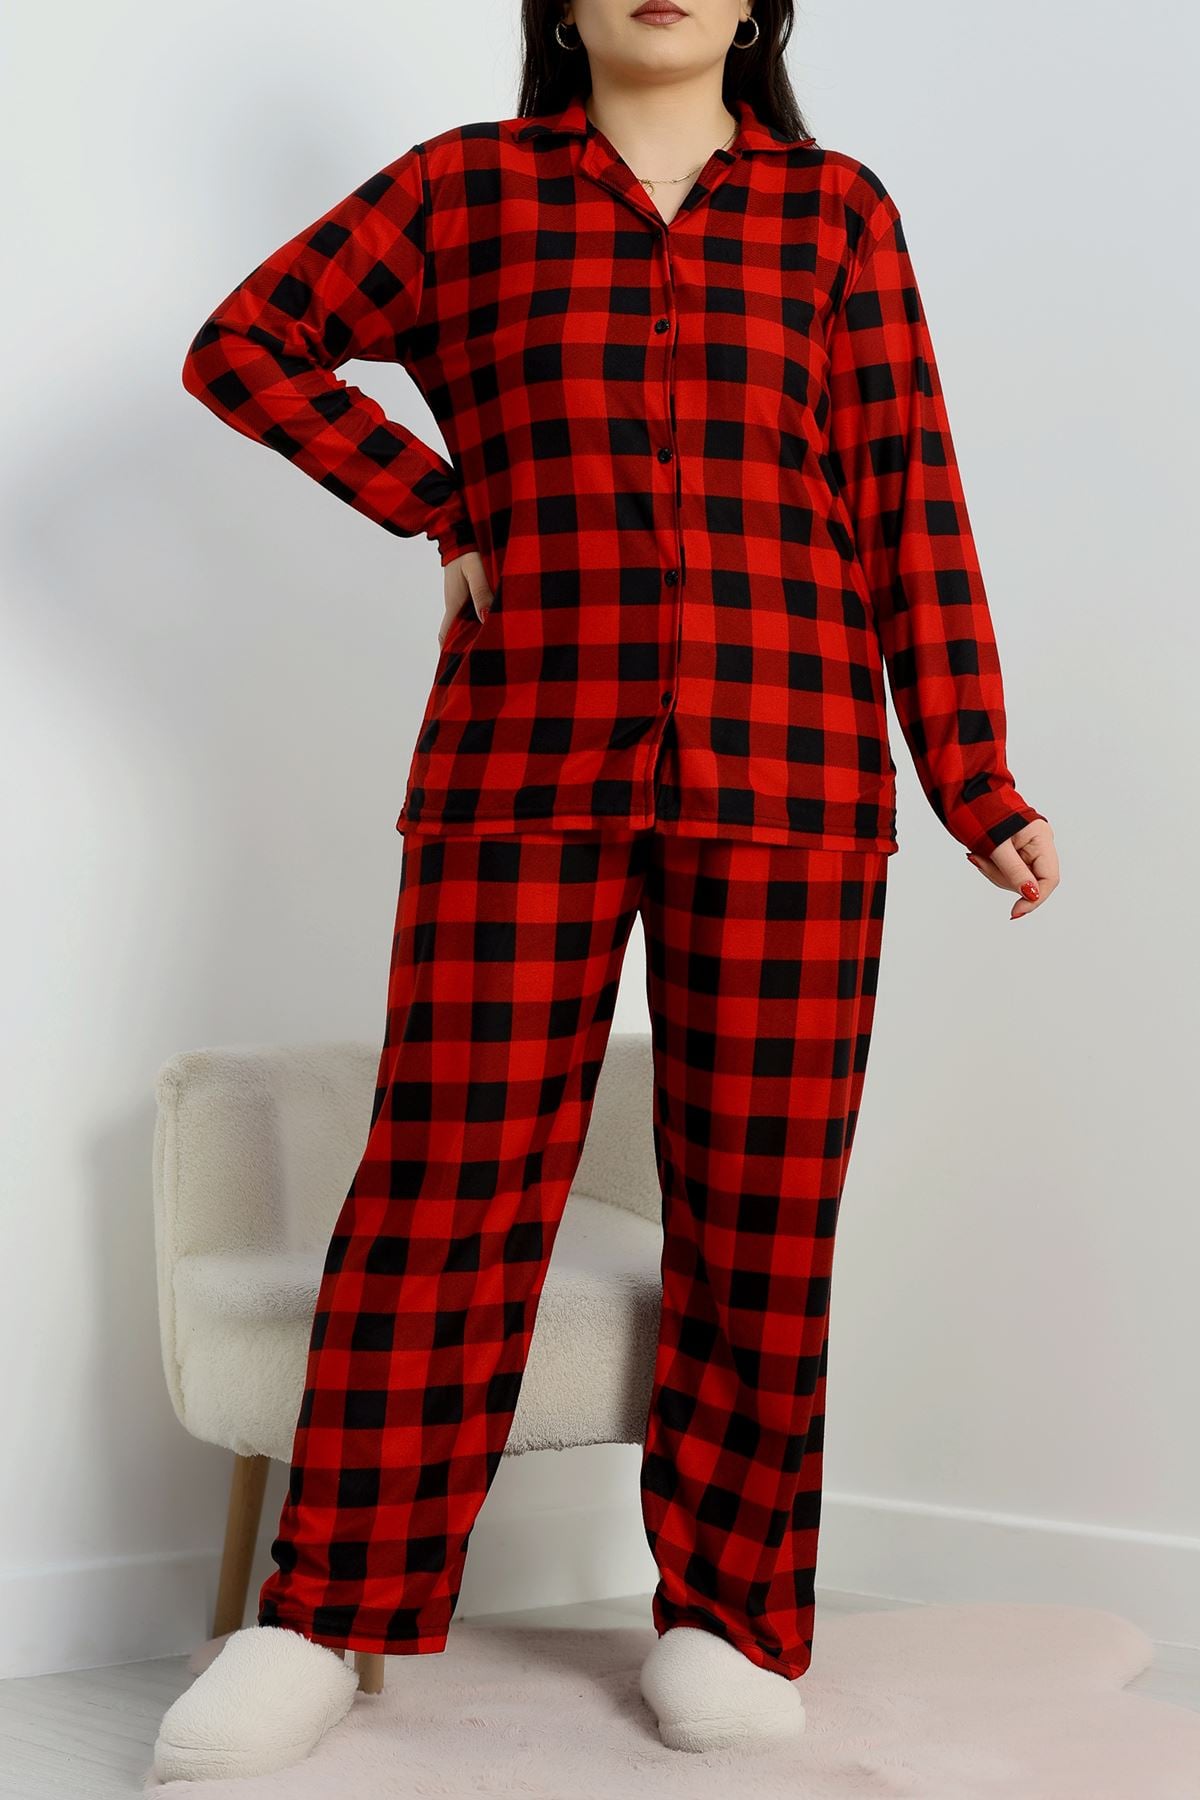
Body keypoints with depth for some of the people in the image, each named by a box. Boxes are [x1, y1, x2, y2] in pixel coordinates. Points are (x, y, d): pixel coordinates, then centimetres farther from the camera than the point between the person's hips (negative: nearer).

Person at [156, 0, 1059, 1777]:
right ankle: (327, 1615, 9)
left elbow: (910, 505, 7)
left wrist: (977, 786, 2)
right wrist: (439, 505, 6)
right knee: (444, 1192, -1)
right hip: (520, 765, 0)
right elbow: (245, 343, 15)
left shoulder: (837, 211, 11)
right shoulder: (465, 188, 11)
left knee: (761, 1207, 3)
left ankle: (726, 1617, 17)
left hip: (782, 780, 1)